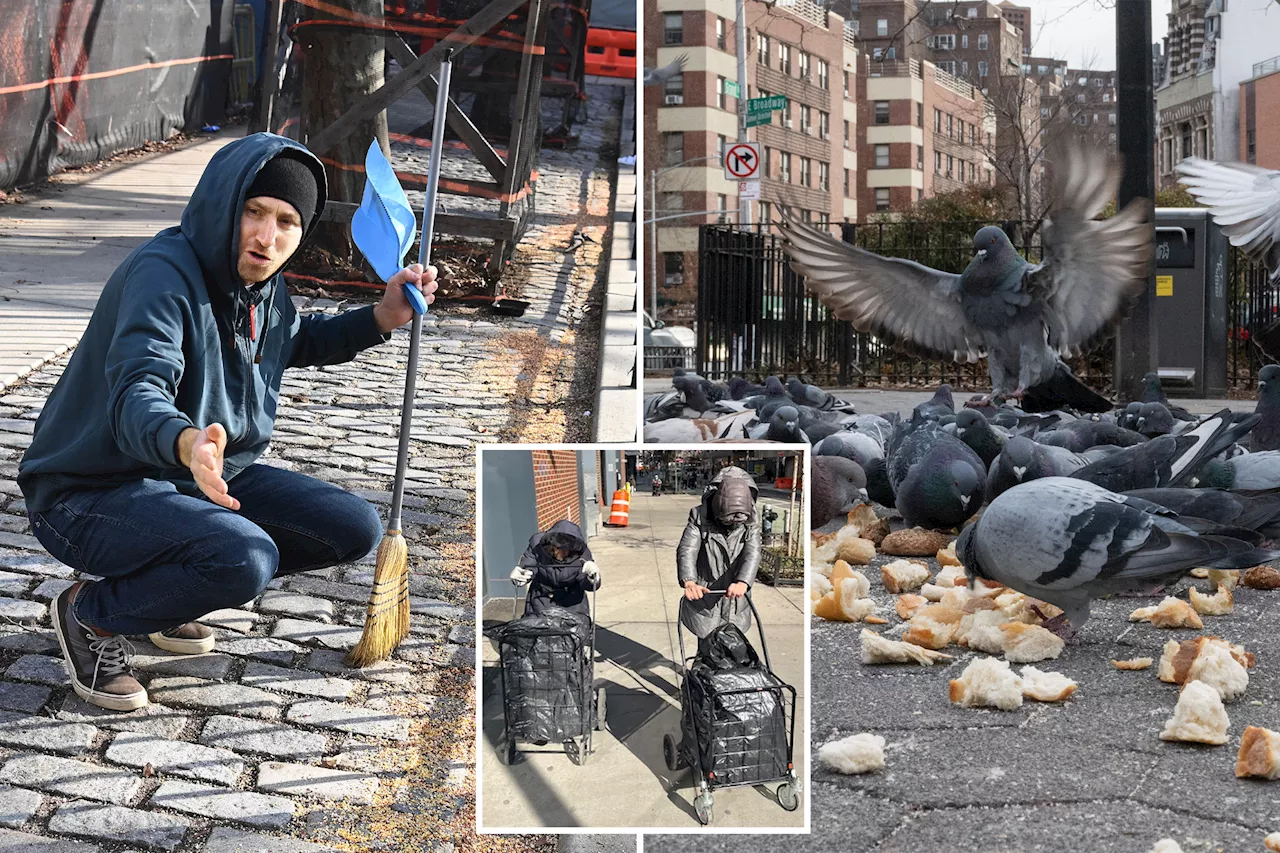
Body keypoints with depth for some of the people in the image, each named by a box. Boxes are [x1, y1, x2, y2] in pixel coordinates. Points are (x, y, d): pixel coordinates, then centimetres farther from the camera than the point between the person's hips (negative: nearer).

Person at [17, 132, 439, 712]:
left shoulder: (263, 285, 3)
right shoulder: (163, 273, -24)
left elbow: (298, 341, 26)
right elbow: (136, 394, -39)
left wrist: (382, 318, 8)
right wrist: (187, 442, -63)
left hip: (208, 476, 9)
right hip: (93, 492, -9)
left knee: (355, 530, 0)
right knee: (246, 559, -35)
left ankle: (163, 585, 11)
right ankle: (91, 615, -6)